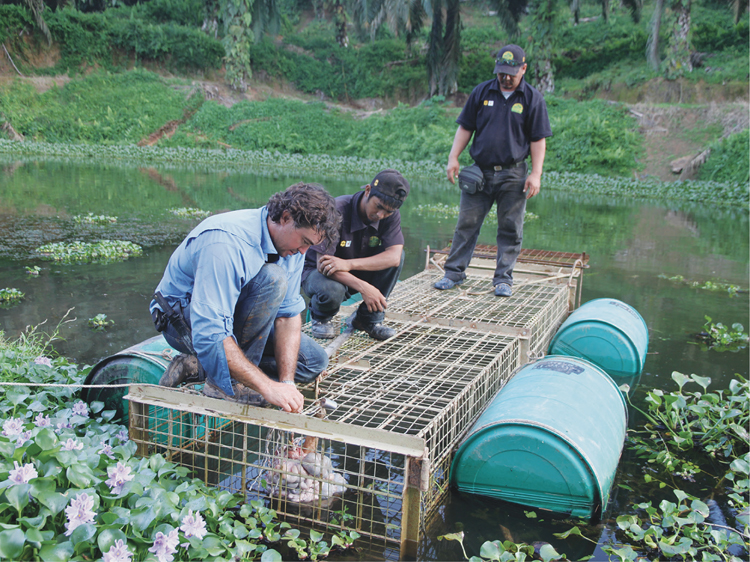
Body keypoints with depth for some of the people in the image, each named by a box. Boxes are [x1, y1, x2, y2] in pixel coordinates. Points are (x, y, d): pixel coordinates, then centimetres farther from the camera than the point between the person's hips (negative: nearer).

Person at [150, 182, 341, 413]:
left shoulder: (291, 242, -10)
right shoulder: (226, 243, -35)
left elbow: (289, 312, -8)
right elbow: (209, 334, -41)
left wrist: (286, 381, -20)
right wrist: (268, 387, -45)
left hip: (231, 313, 8)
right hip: (183, 319, -8)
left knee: (315, 361, -1)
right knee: (273, 279, -31)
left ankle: (201, 364, -2)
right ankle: (227, 380, -20)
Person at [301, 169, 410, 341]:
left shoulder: (390, 216, -14)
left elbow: (394, 257, -28)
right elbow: (323, 264, -29)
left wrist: (349, 264, -41)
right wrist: (363, 287, -41)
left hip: (357, 273, 4)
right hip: (319, 271, -4)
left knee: (393, 258, -22)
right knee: (332, 292, -39)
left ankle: (369, 318, -7)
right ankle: (320, 316, 0)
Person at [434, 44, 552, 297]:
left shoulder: (532, 98, 1)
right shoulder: (482, 92, 6)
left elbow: (538, 139, 1)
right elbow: (465, 127, 11)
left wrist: (536, 174, -6)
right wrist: (453, 158, 3)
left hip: (513, 175, -1)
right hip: (479, 172, 2)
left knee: (510, 229, 3)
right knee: (466, 224, 3)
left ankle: (503, 278, 13)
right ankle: (454, 272, 13)